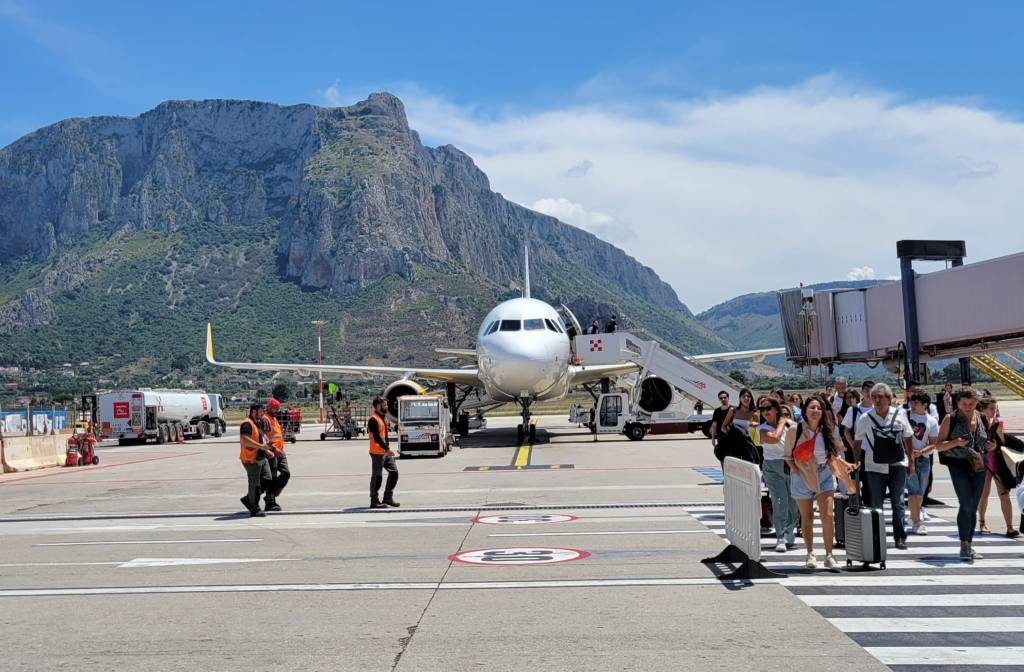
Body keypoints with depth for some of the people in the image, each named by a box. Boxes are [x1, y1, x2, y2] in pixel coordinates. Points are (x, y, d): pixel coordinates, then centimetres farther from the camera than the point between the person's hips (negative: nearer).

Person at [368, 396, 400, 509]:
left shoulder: (384, 417, 16)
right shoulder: (373, 420, -15)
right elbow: (377, 437, -22)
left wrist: (388, 447, 14)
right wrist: (387, 449, -25)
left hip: (386, 452, 9)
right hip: (377, 453, -9)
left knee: (394, 471, 8)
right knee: (377, 476, -2)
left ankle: (388, 497, 16)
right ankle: (374, 501, 7)